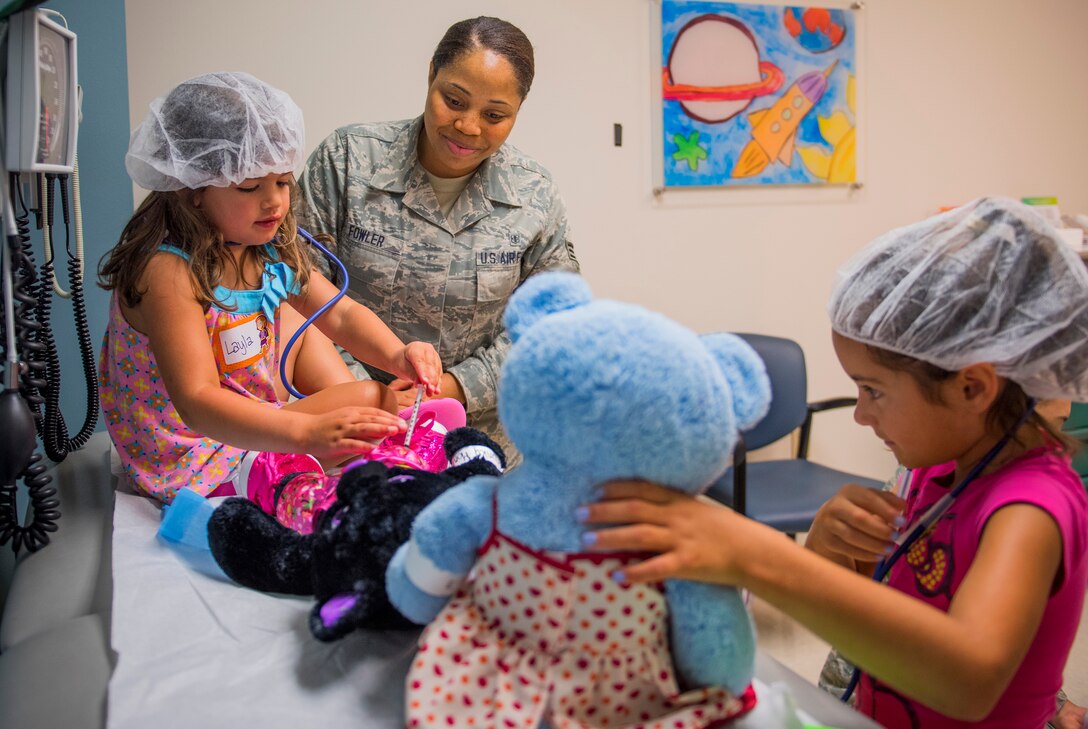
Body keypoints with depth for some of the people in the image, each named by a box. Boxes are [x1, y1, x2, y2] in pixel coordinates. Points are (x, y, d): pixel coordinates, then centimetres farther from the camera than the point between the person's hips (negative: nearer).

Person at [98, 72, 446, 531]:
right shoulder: (167, 272, -29)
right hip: (191, 460, -8)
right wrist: (308, 432, -50)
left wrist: (396, 356, -21)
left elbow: (341, 314, 1)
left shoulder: (270, 248, -3)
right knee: (371, 398, -16)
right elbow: (197, 401, -37)